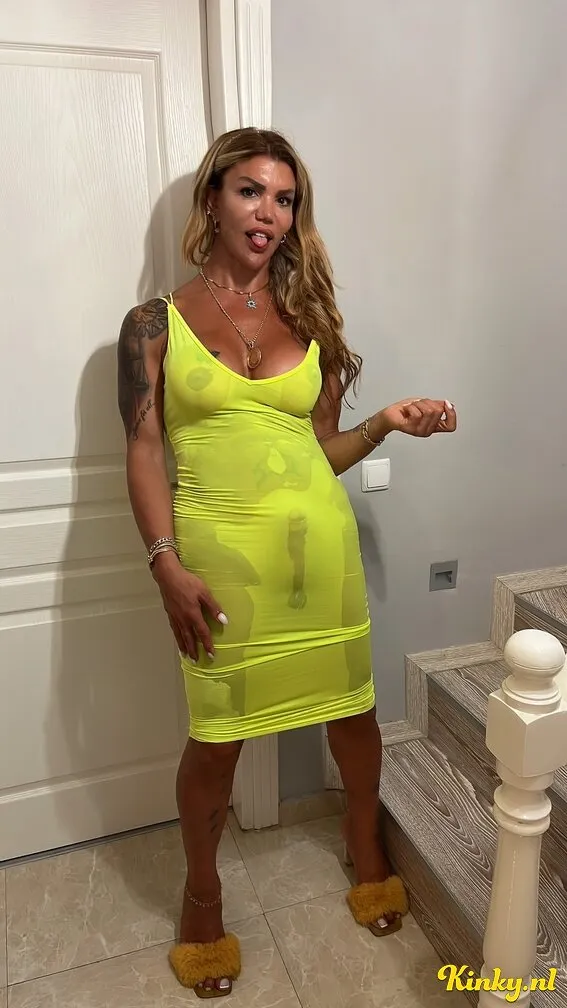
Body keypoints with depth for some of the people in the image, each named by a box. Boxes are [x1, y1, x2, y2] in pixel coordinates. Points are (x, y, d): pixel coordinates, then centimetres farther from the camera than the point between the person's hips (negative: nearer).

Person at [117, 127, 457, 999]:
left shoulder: (309, 320, 12)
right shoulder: (154, 324, 3)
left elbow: (322, 449, 14)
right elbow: (143, 453, -4)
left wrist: (387, 421, -3)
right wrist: (167, 565, -14)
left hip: (320, 542, 3)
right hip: (221, 552, -3)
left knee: (353, 705, 14)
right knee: (217, 735, 7)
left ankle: (367, 843, 44)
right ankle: (202, 891, 36)